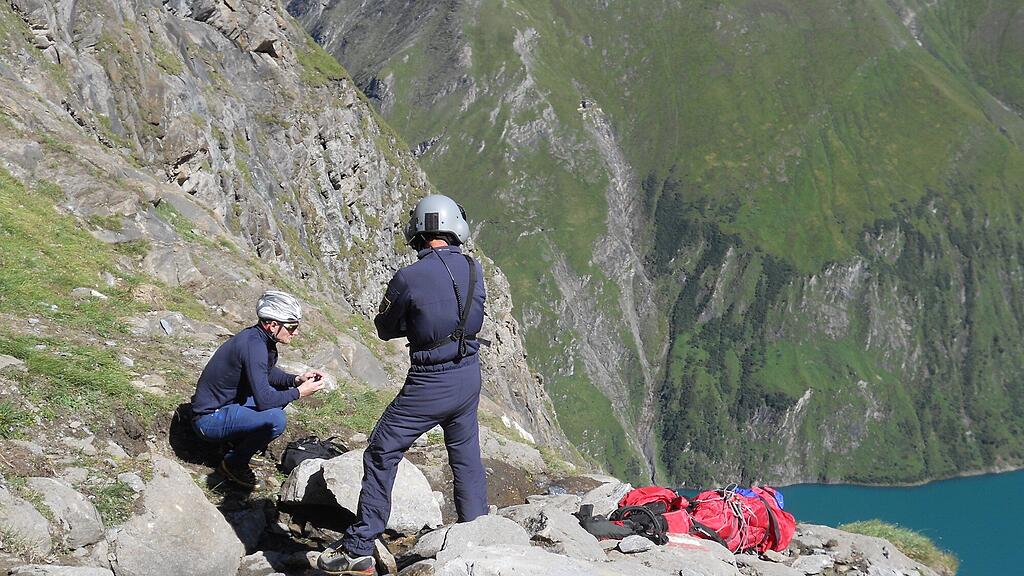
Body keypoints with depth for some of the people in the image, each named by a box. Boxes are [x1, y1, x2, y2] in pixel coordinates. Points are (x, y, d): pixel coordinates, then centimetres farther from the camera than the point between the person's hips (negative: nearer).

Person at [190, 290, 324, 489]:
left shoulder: (261, 338, 1)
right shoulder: (254, 345, -27)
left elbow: (269, 372, 19)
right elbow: (264, 400, -30)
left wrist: (296, 379, 2)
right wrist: (298, 392, -17)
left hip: (227, 404, 10)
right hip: (209, 419, -10)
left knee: (282, 389, 14)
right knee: (275, 420, -28)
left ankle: (242, 445, 14)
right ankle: (233, 464, -5)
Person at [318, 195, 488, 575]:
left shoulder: (408, 278, -18)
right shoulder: (473, 269, -3)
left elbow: (385, 329, -3)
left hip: (429, 384, -5)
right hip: (469, 376, 5)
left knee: (381, 456, 6)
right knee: (466, 457, 21)